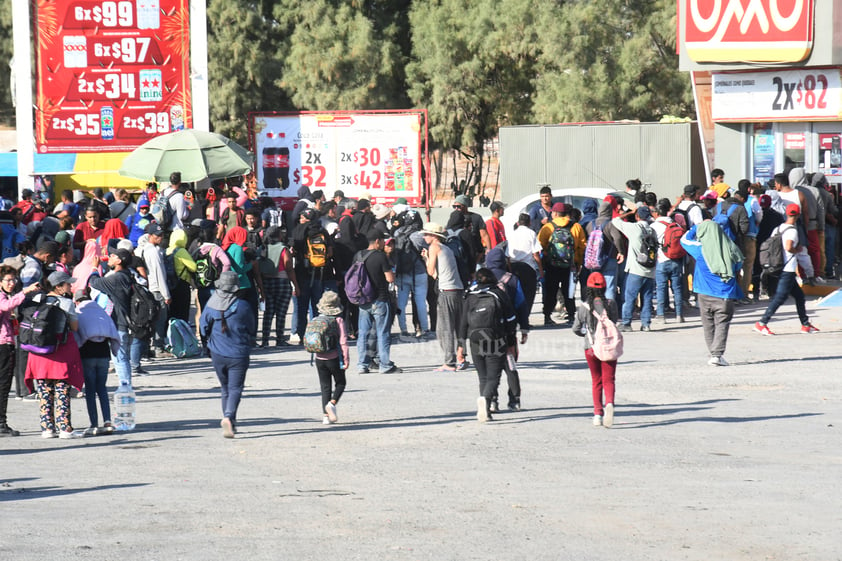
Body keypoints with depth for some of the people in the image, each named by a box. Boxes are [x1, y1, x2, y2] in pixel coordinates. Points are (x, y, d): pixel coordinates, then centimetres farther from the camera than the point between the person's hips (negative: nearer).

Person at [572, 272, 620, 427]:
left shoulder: (584, 307, -7)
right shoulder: (611, 304, -7)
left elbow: (576, 328, -1)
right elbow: (615, 322, 1)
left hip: (591, 348, 1)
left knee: (596, 381, 15)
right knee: (608, 379, 2)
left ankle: (597, 414, 12)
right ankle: (609, 403, -27)